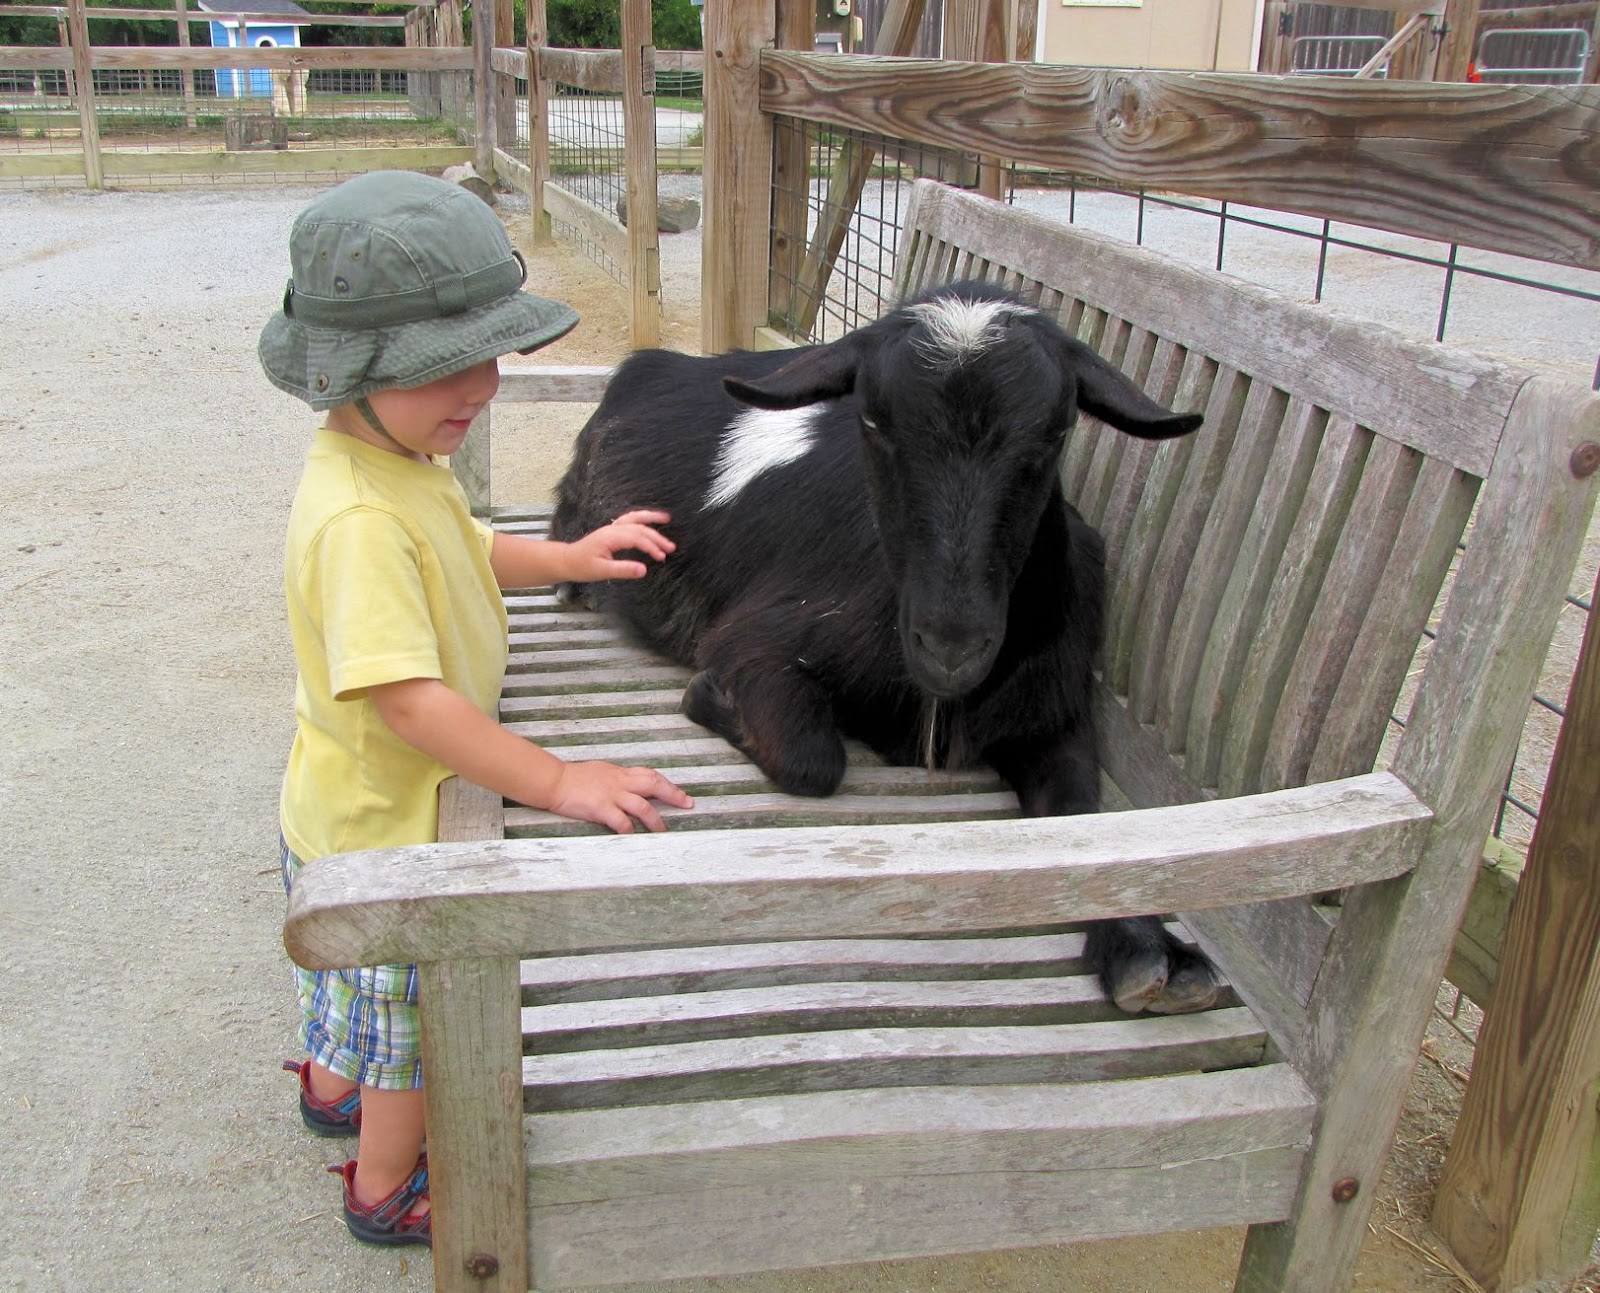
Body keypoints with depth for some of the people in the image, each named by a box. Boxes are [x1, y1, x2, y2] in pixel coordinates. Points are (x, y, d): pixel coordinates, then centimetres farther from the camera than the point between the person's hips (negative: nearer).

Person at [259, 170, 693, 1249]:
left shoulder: (400, 465, -3)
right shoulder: (360, 521, -36)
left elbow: (461, 554, 16)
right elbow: (409, 699, -40)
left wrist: (570, 558, 3)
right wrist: (556, 781, -39)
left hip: (352, 813, 9)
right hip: (386, 829, -9)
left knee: (373, 989, 34)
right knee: (420, 1022, 14)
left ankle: (335, 1089, 60)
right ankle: (387, 1189, 39)